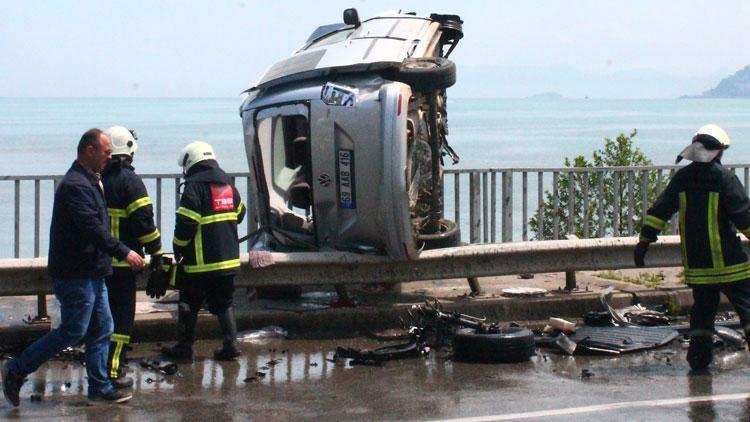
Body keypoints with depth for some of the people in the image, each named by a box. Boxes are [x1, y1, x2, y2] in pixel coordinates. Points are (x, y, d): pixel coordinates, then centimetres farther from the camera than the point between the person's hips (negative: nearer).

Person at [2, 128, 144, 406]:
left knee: (102, 329, 10)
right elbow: (92, 227, -25)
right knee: (73, 331, -6)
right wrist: (123, 252, -23)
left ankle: (100, 387, 15)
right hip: (76, 274, -10)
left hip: (92, 272, 10)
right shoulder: (75, 185, -18)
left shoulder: (88, 182, 16)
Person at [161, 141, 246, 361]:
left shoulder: (194, 187, -13)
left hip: (201, 261, -6)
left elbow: (185, 224, -17)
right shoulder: (228, 185, 10)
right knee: (223, 303, 13)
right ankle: (231, 344, 4)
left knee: (189, 303, 6)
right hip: (228, 258, 6)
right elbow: (239, 214, 22)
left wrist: (178, 250, -3)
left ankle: (184, 346, 11)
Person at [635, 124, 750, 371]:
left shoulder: (682, 178, 6)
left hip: (696, 264, 5)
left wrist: (644, 241, 9)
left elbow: (659, 211, 5)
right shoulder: (724, 178, -8)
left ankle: (699, 358, 12)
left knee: (703, 308, 15)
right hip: (727, 262, -5)